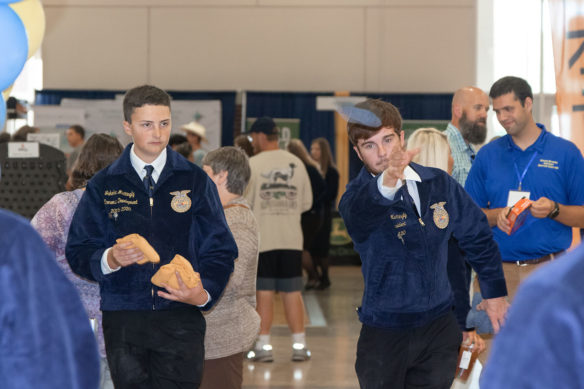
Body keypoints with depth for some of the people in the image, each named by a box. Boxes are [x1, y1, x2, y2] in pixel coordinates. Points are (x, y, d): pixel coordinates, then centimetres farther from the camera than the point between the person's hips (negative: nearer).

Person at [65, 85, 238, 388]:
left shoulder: (195, 181, 9)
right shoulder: (102, 186, 9)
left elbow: (219, 250, 6)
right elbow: (78, 252, 6)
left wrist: (205, 293, -12)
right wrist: (110, 259, -16)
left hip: (181, 320, 0)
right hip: (123, 321, 1)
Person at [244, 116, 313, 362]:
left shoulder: (252, 164, -8)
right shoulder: (296, 163, 4)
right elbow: (307, 203, 9)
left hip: (261, 238, -3)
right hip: (291, 238, 3)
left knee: (264, 293, 3)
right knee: (292, 293, 8)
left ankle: (263, 345, 6)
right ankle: (299, 345, 9)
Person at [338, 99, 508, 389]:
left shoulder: (440, 184, 0)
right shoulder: (357, 197, -12)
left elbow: (477, 237, 13)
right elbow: (360, 211, -39)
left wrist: (495, 293, 12)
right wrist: (386, 184, -60)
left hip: (440, 325, 3)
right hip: (385, 334, -3)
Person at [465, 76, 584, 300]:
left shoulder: (566, 153, 4)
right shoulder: (487, 155, 10)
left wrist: (554, 210, -15)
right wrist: (496, 216, -9)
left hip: (549, 270, -1)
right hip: (499, 269, 2)